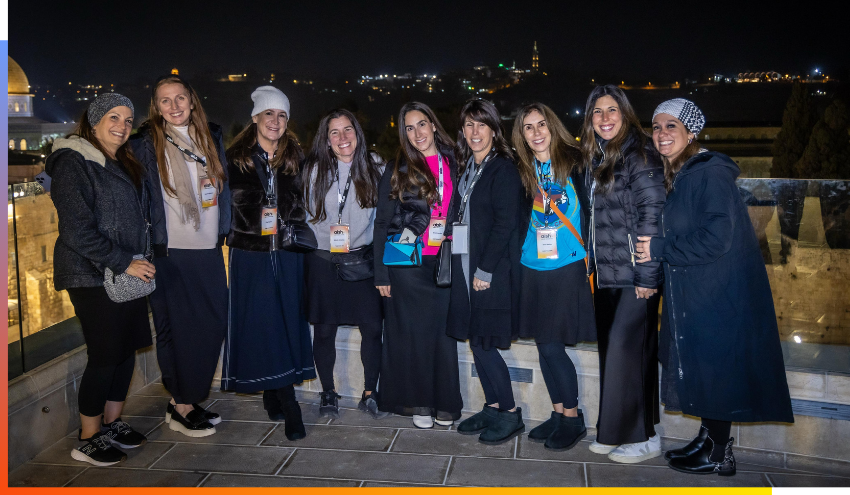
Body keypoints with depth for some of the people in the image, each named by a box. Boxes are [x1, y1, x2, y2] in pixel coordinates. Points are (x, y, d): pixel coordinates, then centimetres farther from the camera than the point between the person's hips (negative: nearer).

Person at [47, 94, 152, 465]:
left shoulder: (126, 166, 15)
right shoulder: (74, 163, -11)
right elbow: (77, 231, -18)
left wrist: (138, 260, 12)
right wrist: (124, 263, -18)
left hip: (130, 273, 8)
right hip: (94, 277, -8)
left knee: (127, 351, 11)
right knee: (105, 357, -3)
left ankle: (112, 424, 27)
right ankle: (88, 440, 12)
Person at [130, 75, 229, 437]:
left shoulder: (211, 137, 11)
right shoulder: (147, 145, -2)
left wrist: (223, 231, 15)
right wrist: (149, 242, -8)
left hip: (208, 249, 5)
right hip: (169, 252, -5)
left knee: (213, 323, 6)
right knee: (179, 328, 0)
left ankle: (187, 399, 21)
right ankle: (181, 408, 13)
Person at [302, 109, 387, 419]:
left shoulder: (374, 166, 2)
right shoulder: (313, 169, -1)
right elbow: (303, 214, 3)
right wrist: (327, 238, -4)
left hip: (363, 257, 1)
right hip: (322, 259, 0)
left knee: (373, 327, -2)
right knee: (325, 330, 7)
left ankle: (369, 394, 14)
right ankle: (328, 394, 24)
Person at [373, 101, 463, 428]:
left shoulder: (453, 165, 9)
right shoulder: (397, 169, 2)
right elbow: (382, 223, 1)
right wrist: (381, 273, -4)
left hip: (444, 263, 2)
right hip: (407, 264, -2)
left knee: (444, 331, 4)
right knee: (413, 333, 4)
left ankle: (444, 403, 16)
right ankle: (418, 402, 16)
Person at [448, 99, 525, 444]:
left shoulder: (503, 169, -9)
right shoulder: (466, 168, 15)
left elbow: (505, 224, -15)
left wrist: (485, 270, -17)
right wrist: (466, 268, 7)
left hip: (492, 270, -7)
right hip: (466, 267, 7)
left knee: (483, 342, -5)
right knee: (475, 340, 10)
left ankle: (510, 414, 10)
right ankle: (493, 407, 23)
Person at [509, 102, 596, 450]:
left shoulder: (575, 163, -2)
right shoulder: (522, 171, 11)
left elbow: (589, 211, -3)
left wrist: (589, 257, -9)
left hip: (569, 267, -5)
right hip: (533, 269, 5)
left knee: (551, 345, -7)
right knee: (543, 344, 8)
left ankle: (573, 417, 11)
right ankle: (559, 413, 24)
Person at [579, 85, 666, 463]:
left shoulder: (639, 155, -10)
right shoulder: (599, 159, 15)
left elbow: (652, 219, -16)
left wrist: (647, 277, -19)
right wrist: (592, 264, 12)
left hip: (634, 275, -8)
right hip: (607, 275, 8)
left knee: (627, 353, -5)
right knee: (612, 353, 12)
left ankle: (643, 437, 9)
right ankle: (615, 432, 24)